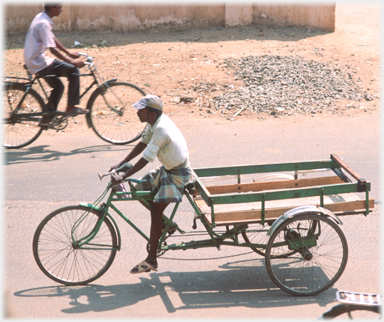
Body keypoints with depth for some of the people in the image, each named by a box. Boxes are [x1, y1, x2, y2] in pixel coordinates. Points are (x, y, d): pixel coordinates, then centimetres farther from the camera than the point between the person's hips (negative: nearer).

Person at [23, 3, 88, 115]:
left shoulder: (40, 17, 10)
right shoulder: (44, 23, -21)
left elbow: (53, 39, 20)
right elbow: (53, 49, -25)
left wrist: (69, 53, 20)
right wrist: (72, 61, -25)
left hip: (33, 61, 10)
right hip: (40, 63, -10)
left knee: (58, 87, 21)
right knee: (73, 70, -11)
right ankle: (71, 108, -9)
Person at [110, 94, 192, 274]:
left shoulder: (161, 129, -29)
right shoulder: (155, 122, 0)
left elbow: (145, 159, -30)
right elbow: (142, 144, 10)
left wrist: (123, 177, -30)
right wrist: (121, 164, 5)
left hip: (178, 173, -10)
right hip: (167, 168, 10)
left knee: (156, 210, -12)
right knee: (139, 190, 10)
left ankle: (151, 260, -8)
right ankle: (167, 224, 25)